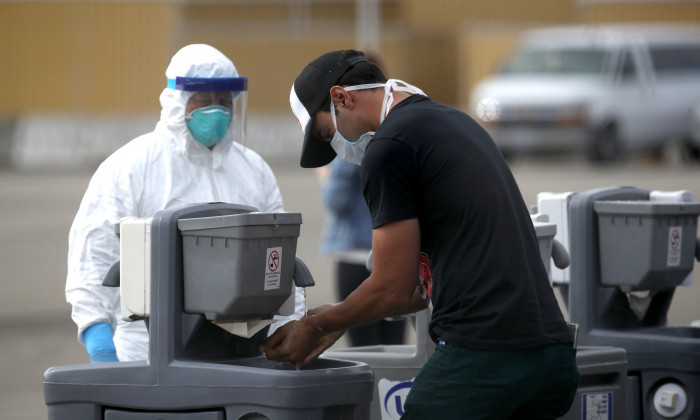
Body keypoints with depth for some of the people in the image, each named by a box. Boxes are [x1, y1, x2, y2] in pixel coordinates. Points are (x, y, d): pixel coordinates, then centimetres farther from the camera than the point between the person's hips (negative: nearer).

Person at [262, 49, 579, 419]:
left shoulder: (388, 147, -7)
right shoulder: (455, 121, 23)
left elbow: (393, 289, -5)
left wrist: (315, 327, 12)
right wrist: (339, 318, 32)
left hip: (484, 355, -9)